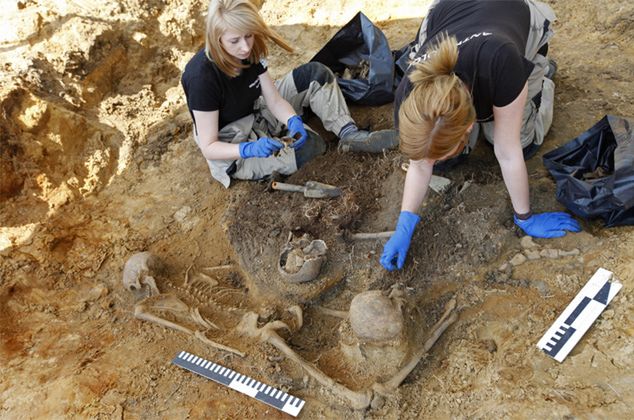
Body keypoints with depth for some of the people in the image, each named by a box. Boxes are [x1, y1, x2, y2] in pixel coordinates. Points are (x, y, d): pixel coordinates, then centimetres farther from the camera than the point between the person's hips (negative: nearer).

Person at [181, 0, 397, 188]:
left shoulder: (251, 51, -11)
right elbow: (209, 147, -26)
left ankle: (350, 135, -11)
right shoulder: (201, 76, -31)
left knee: (316, 74, -7)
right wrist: (250, 149, -43)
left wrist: (293, 121, -31)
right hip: (233, 150, -7)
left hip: (257, 115, 7)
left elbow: (275, 100, -10)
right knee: (308, 146, -31)